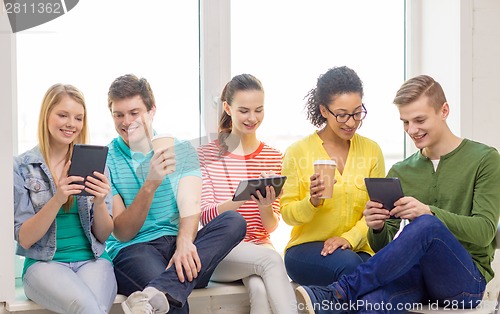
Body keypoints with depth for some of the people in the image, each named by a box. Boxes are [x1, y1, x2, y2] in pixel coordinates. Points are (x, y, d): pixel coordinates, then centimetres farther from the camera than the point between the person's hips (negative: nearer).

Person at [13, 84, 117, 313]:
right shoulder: (21, 167, 2)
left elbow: (103, 236, 8)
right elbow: (24, 239, -3)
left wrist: (99, 203, -13)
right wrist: (57, 200, -19)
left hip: (92, 260, 2)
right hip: (44, 263, -2)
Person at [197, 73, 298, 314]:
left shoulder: (273, 157, 9)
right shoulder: (206, 155, 2)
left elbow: (271, 226, 6)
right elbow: (206, 217, -7)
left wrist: (265, 207, -18)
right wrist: (243, 197, -26)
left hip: (259, 247, 2)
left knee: (260, 289, -34)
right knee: (270, 258, -33)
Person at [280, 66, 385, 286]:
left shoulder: (372, 151, 8)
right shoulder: (297, 152, 0)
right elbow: (287, 214, 1)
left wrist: (349, 237, -14)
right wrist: (312, 202, -20)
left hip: (358, 250, 2)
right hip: (306, 249, -1)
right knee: (347, 263, -34)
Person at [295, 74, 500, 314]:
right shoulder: (399, 173, 15)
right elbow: (385, 247, 12)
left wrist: (428, 212, -24)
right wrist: (378, 228, -13)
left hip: (467, 278, -2)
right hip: (415, 274, 2)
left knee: (427, 225, -36)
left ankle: (337, 294, -32)